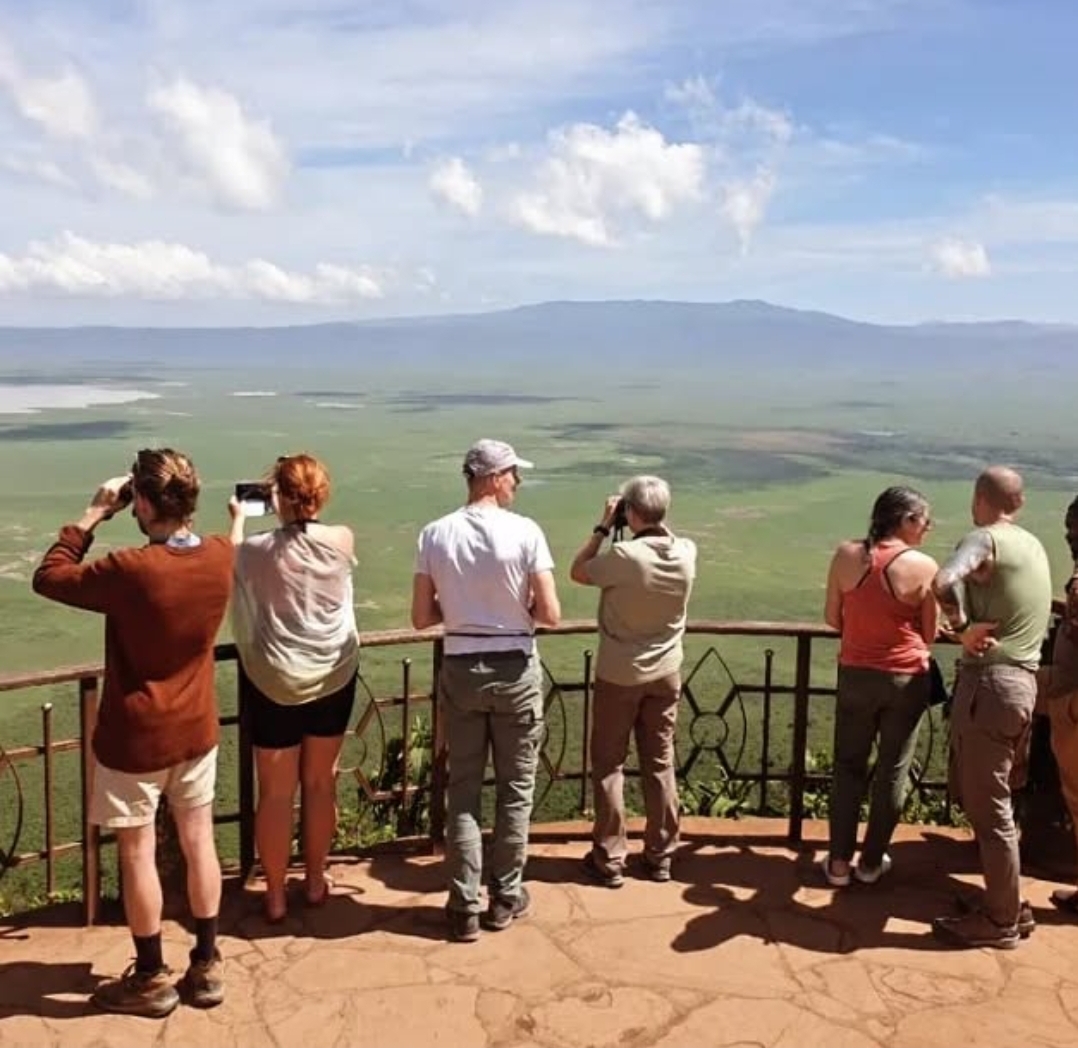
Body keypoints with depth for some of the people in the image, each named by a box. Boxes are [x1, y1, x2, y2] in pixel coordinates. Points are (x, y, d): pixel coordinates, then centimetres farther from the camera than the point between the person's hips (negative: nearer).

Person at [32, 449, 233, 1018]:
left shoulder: (130, 570, -26)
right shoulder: (221, 556, -10)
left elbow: (48, 577, -9)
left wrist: (93, 515, -7)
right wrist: (173, 513, 3)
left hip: (135, 737, -5)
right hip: (197, 729, 5)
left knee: (137, 854, 11)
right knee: (199, 843, 16)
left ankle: (150, 979, 25)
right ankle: (207, 966, 28)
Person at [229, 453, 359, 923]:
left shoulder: (257, 549, -14)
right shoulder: (343, 541, -10)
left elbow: (230, 562, 10)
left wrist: (238, 519, 25)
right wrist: (293, 516, 25)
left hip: (274, 682, -2)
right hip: (334, 677, 2)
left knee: (275, 792, 10)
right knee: (321, 784, 17)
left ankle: (275, 896, 21)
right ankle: (316, 882, 31)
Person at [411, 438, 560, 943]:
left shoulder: (435, 534, -4)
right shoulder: (524, 531, -12)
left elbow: (421, 617, -1)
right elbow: (550, 614, -13)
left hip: (460, 670, 2)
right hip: (515, 671, -2)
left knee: (463, 789, 11)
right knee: (515, 788, 13)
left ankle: (464, 907, 15)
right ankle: (505, 896, 24)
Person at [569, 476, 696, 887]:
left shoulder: (623, 556, -23)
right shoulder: (686, 553, -8)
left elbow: (577, 572, -5)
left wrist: (603, 527, -3)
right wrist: (655, 522, 7)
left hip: (619, 674, -4)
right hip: (665, 673, 4)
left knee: (609, 765, 8)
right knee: (660, 764, 14)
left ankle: (609, 860, 13)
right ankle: (660, 857, 22)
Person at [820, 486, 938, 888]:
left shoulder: (846, 555, -6)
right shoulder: (923, 566, -13)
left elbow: (832, 618, 2)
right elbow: (930, 633, -4)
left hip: (856, 674, 2)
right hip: (906, 678, -2)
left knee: (848, 766, 15)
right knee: (893, 771, 14)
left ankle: (839, 861, 18)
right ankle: (871, 861, 24)